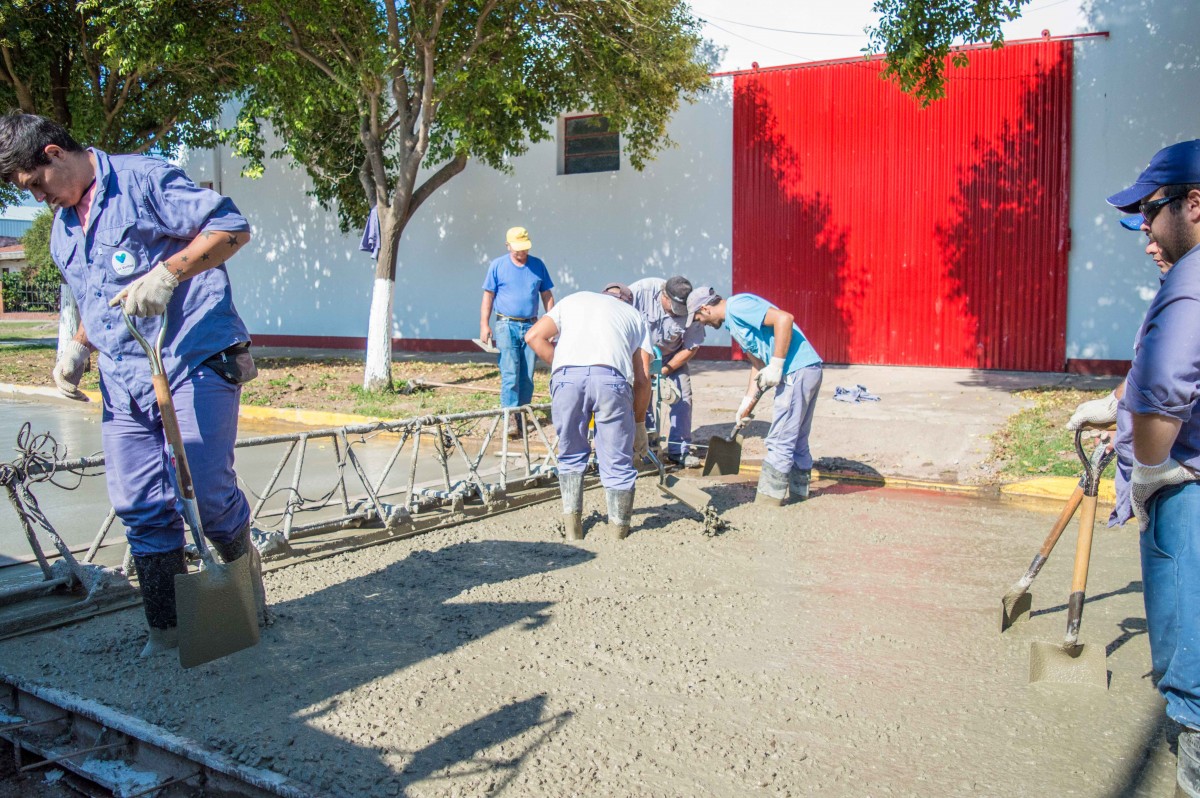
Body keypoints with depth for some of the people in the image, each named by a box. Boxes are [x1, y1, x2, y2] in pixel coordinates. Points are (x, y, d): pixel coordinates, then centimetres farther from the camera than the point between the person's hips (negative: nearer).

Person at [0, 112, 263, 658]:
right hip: (122, 382, 8)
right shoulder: (62, 232, 22)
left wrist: (166, 272, -23)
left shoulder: (144, 179, -3)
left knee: (206, 491, -8)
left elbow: (232, 228, -12)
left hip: (195, 364, -7)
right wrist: (77, 348, 12)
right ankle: (168, 626, 16)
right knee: (139, 506, 4)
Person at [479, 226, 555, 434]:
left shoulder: (538, 265, 9)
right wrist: (484, 324, -4)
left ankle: (523, 416, 16)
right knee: (510, 375, -11)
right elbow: (488, 296, 4)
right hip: (506, 325, -3)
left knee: (527, 376, 6)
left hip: (531, 326, 3)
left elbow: (547, 296, 13)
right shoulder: (497, 265, 3)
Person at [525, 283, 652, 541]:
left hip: (566, 376, 1)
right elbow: (642, 378, 22)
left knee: (571, 455, 20)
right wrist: (639, 424, 30)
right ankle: (619, 533, 20)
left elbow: (534, 336, 19)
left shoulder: (574, 299, 34)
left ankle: (572, 528, 21)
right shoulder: (635, 316, 31)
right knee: (618, 463, 11)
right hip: (612, 377, -1)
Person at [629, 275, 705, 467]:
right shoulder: (642, 290, -29)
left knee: (682, 397, -7)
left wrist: (664, 371, -20)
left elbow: (691, 348, -15)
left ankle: (679, 450, 4)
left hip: (672, 355, 1)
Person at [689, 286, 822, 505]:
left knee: (780, 443, -3)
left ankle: (767, 501, 4)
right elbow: (758, 364, 22)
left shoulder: (737, 306, -10)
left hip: (797, 371, -10)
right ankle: (799, 492, 29)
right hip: (809, 371, 10)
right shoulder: (733, 323, 20)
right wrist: (747, 404, 18)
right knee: (797, 441, 19)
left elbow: (784, 318, -21)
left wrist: (776, 366, -19)